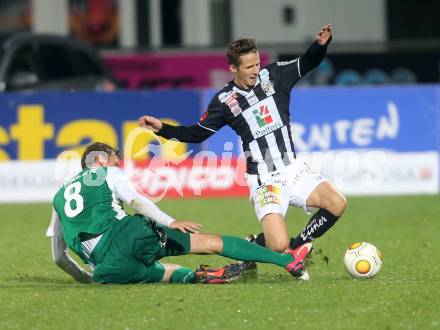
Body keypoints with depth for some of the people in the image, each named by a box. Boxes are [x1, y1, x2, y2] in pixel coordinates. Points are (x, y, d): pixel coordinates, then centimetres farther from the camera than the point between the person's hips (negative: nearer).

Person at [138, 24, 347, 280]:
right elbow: (197, 133, 4)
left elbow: (308, 63, 10)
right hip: (264, 180, -4)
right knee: (278, 245, -20)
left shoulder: (274, 75, 2)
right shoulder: (225, 101, -5)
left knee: (337, 203, -17)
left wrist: (321, 45, -11)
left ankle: (297, 247, 2)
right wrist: (163, 129, -7)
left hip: (293, 169, 4)